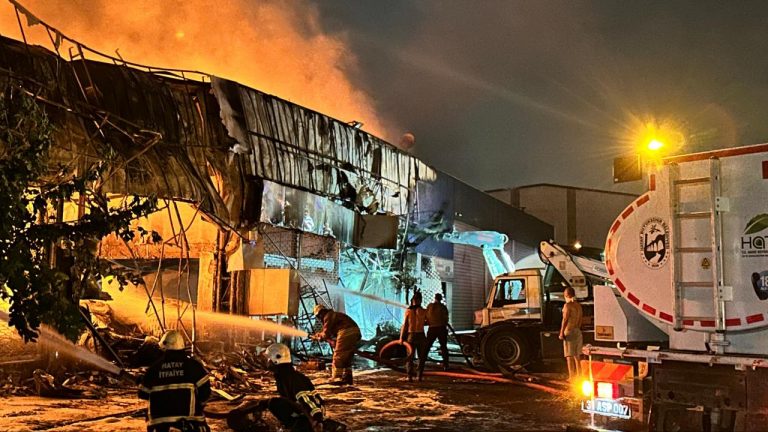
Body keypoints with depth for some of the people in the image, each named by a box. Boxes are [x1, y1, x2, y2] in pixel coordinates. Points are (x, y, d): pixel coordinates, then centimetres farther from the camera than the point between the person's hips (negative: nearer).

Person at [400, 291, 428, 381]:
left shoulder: (408, 311, -6)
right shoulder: (423, 311, -7)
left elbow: (404, 325, -7)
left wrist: (401, 337, -2)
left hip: (410, 336, 1)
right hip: (421, 335, -1)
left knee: (410, 357, 10)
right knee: (422, 357, 14)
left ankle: (410, 376, 2)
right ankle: (420, 376, 9)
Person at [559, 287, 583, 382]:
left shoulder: (568, 305, -13)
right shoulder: (578, 305, 9)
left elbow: (565, 320, -15)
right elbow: (580, 320, 14)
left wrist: (561, 333, -11)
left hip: (569, 332, -8)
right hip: (578, 332, 8)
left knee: (570, 356, -2)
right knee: (576, 356, 16)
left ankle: (572, 377, -2)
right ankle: (579, 376, 20)